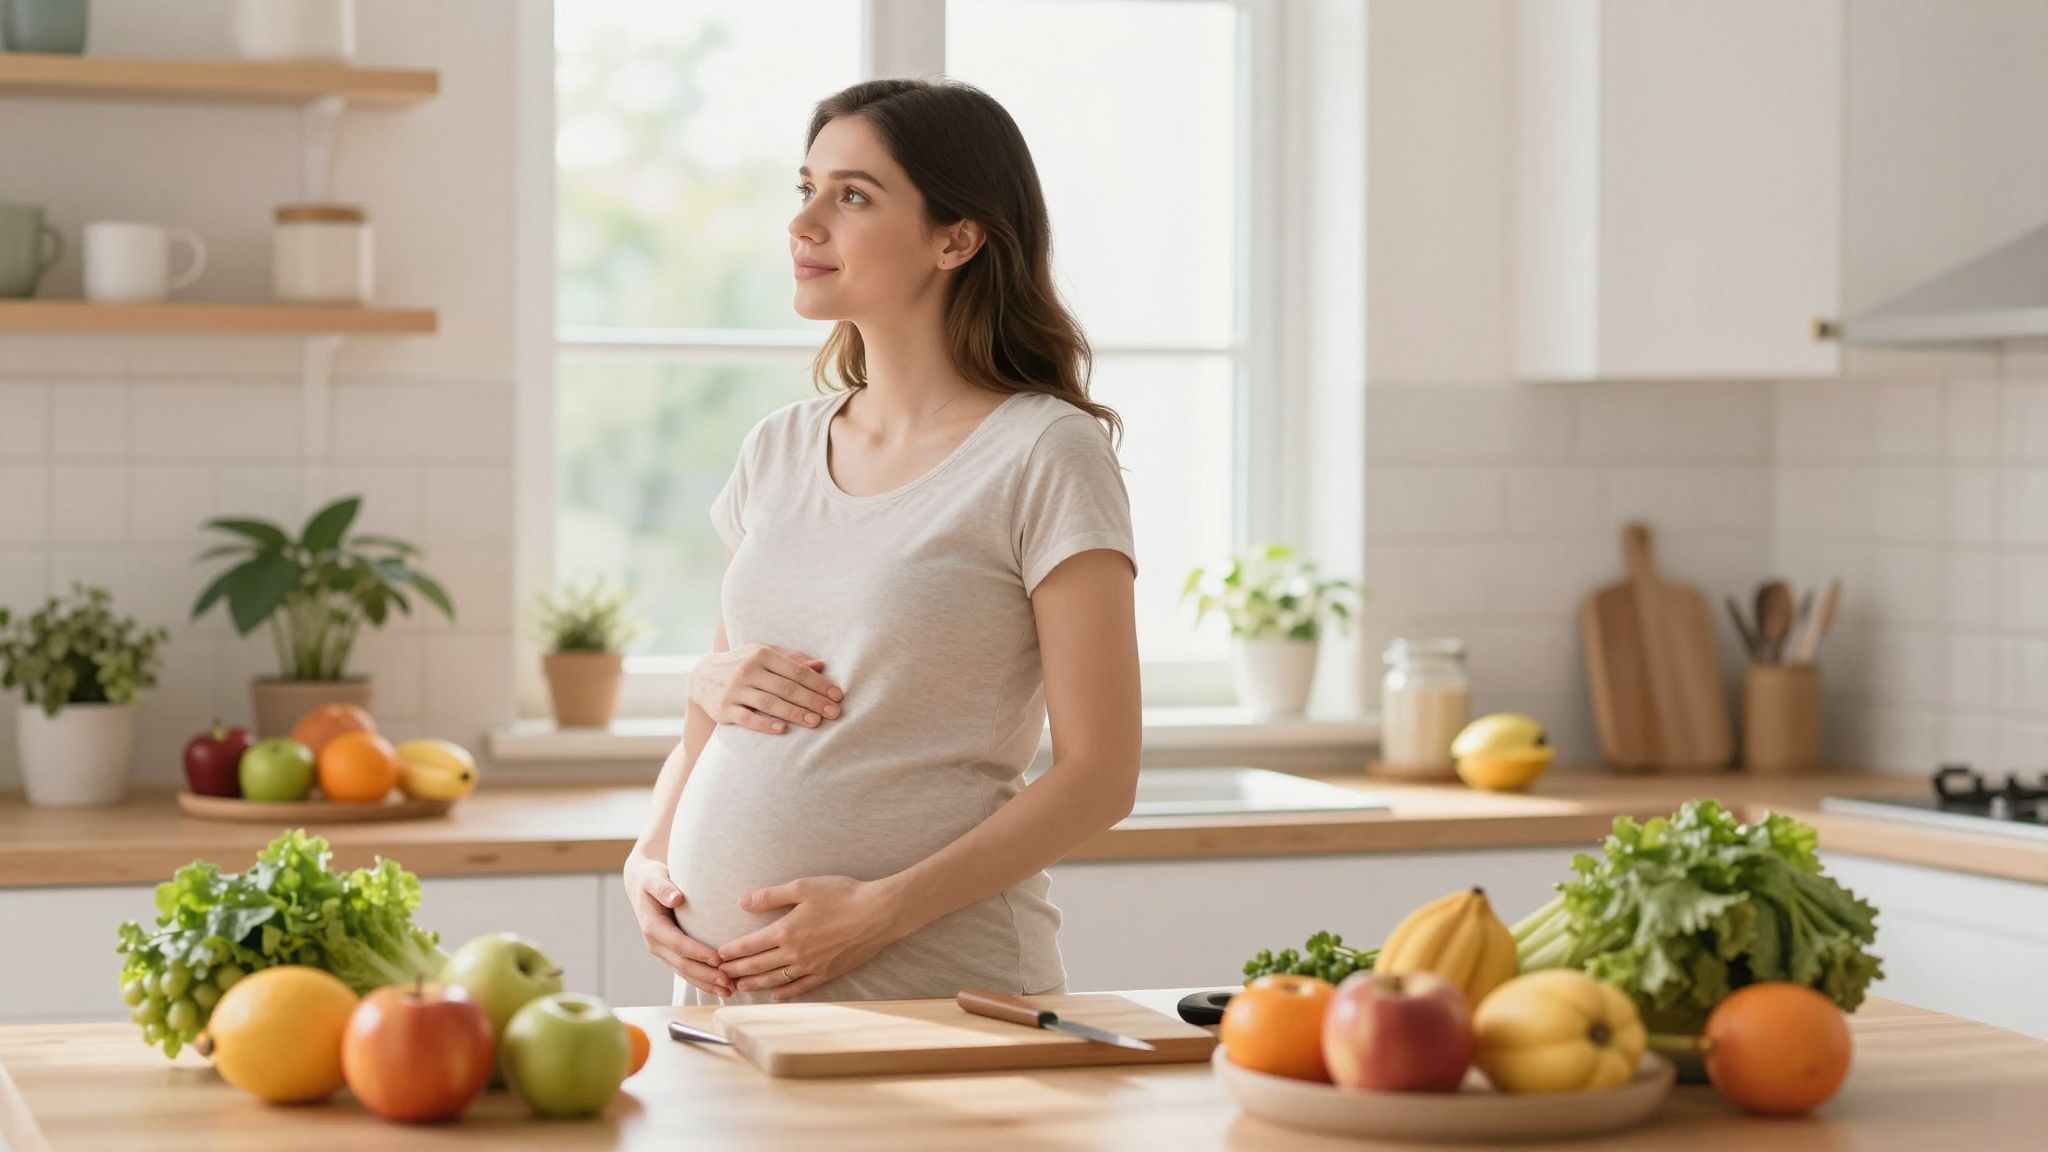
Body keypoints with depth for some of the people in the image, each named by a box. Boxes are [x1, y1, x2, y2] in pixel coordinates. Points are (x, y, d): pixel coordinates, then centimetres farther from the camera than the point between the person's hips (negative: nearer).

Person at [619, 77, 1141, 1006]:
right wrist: (648, 857, 0)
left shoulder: (1043, 453, -7)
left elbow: (1099, 777, -10)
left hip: (936, 988, -5)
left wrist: (879, 912, -18)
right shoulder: (779, 451, 11)